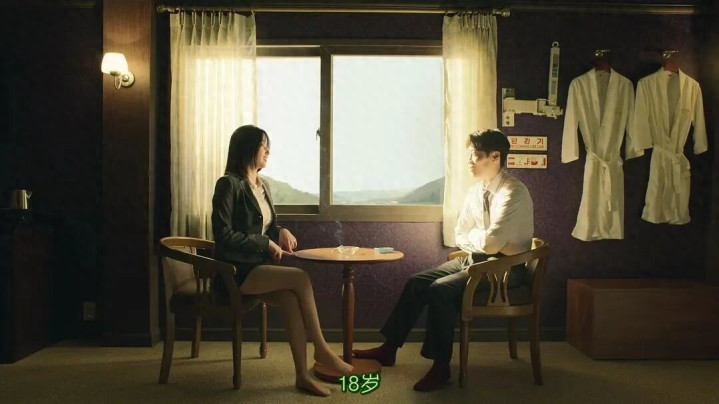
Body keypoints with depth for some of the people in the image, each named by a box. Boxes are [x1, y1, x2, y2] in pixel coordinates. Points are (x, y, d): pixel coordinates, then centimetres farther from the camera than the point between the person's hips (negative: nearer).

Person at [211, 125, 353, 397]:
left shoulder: (262, 185, 13)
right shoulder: (229, 184, -10)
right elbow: (223, 235, -16)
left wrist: (281, 232, 1)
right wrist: (265, 243, -15)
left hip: (259, 265, 7)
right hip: (236, 270, -7)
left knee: (292, 300, -22)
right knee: (301, 278, -25)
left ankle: (302, 375, -17)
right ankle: (321, 349, -11)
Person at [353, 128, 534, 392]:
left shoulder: (512, 192, -21)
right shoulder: (476, 190, 6)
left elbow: (490, 243, -30)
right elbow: (460, 236, 10)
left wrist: (474, 236, -7)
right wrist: (485, 240, -10)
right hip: (476, 260, 8)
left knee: (440, 290, -26)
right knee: (417, 282, -2)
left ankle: (441, 366, -10)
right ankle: (390, 347, 9)